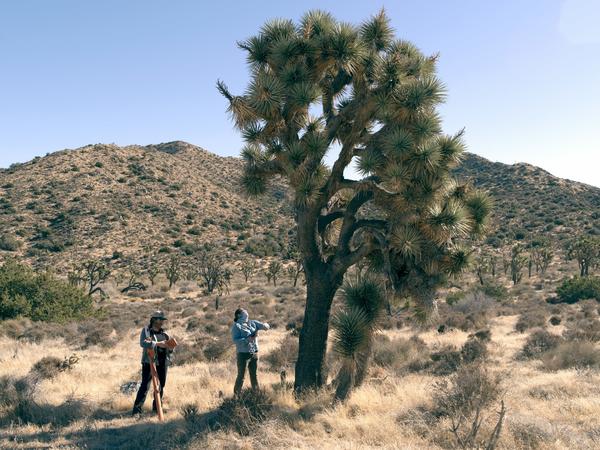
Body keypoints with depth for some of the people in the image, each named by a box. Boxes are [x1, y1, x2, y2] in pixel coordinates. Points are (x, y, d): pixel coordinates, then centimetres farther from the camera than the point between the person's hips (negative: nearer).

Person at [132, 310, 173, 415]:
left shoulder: (164, 333, 14)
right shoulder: (146, 331, 0)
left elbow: (170, 350, 14)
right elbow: (143, 343, -19)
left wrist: (169, 346, -9)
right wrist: (158, 343, -26)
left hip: (162, 364, 5)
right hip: (149, 363, -5)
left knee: (161, 386, 9)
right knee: (145, 386, -11)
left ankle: (156, 408, 22)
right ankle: (137, 409, -8)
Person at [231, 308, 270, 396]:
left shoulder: (252, 323, 10)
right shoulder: (236, 326, -6)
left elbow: (266, 326, 14)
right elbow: (235, 340, -16)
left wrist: (265, 325, -10)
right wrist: (248, 340, -25)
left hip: (254, 353, 5)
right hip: (243, 354, -5)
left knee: (254, 375, 14)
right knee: (241, 376, 0)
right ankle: (236, 395, 9)